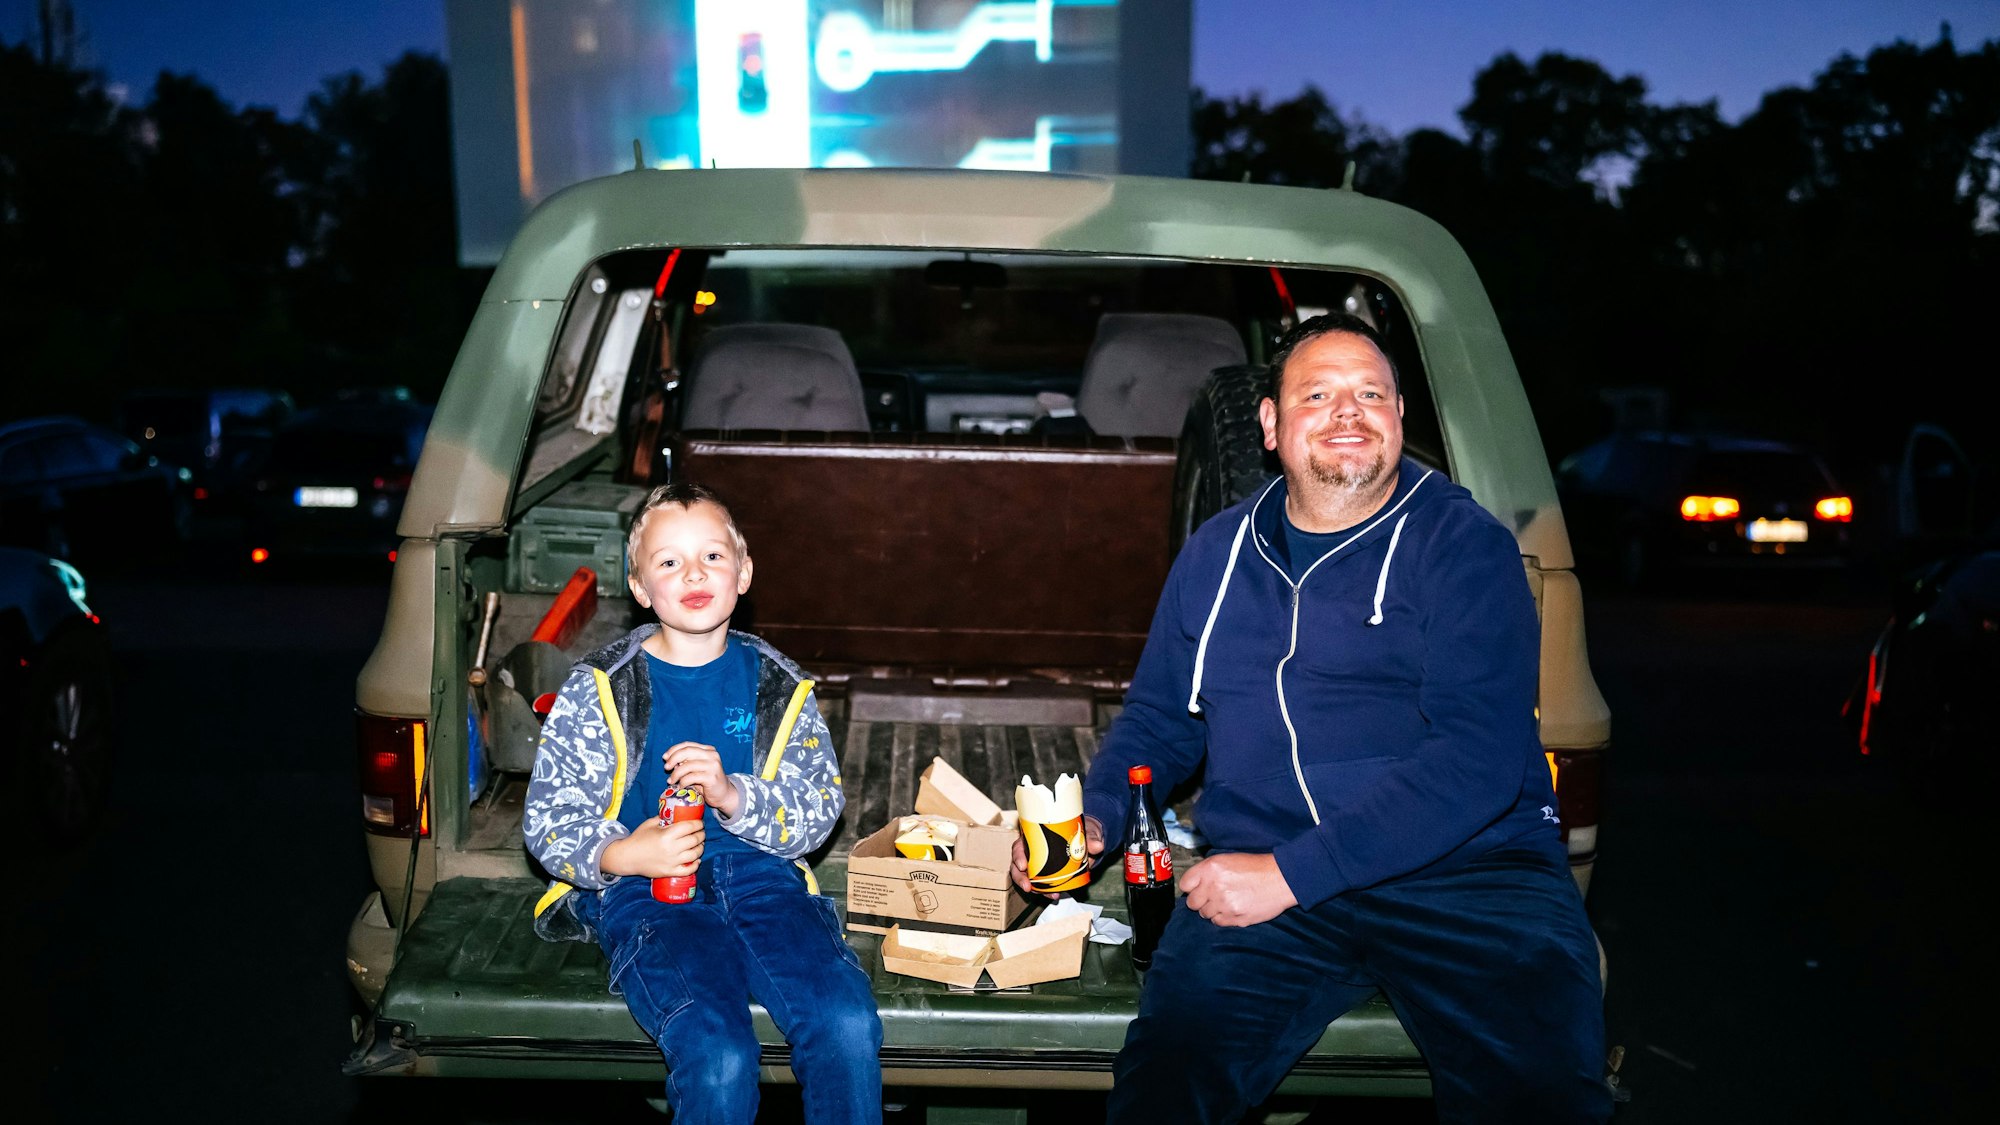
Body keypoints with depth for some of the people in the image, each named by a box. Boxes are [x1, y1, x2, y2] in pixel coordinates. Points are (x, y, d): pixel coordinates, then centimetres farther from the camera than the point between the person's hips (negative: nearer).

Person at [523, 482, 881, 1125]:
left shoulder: (776, 685, 11)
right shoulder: (597, 690, 6)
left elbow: (819, 810, 6)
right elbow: (547, 818, 6)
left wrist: (733, 794, -14)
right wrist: (623, 854, -15)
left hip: (760, 875, 2)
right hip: (644, 891, -2)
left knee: (849, 1024, -25)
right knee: (718, 1056, -29)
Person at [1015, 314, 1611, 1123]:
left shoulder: (1465, 545, 0)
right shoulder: (1217, 553, 15)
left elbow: (1476, 757, -11)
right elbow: (1159, 719, 23)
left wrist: (1292, 873, -17)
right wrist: (1092, 817, 4)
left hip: (1468, 870, -2)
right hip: (1265, 878, 2)